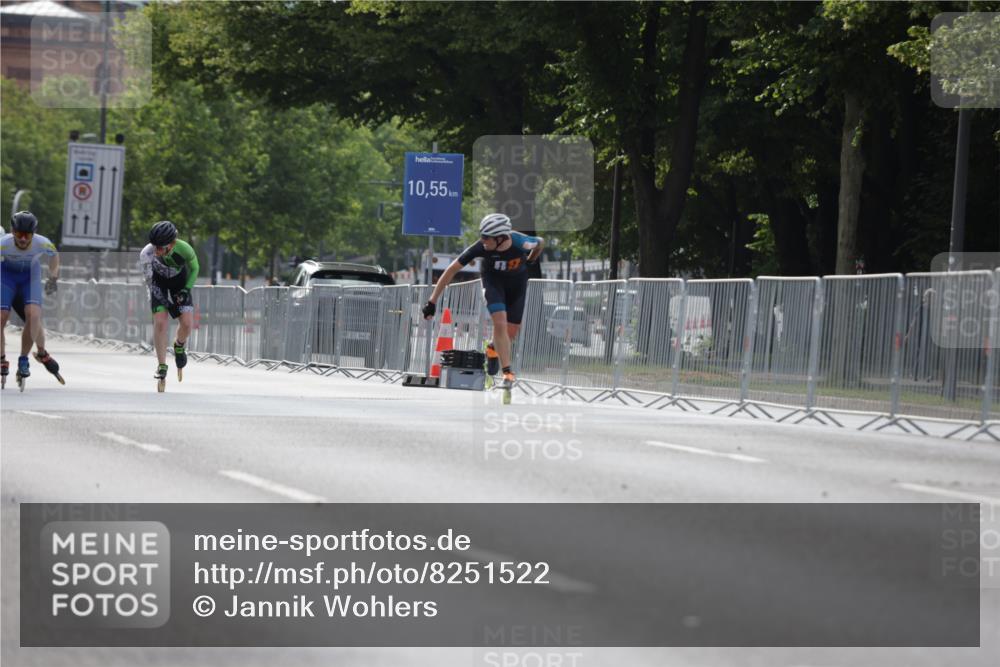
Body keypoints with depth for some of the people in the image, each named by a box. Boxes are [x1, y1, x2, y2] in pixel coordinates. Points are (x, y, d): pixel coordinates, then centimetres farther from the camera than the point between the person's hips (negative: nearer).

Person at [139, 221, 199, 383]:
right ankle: (161, 366, -6)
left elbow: (194, 269, -10)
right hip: (158, 281, -1)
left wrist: (186, 289, -19)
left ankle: (179, 345, 24)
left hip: (179, 280, 1)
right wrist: (167, 302, -25)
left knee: (187, 323, -11)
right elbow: (150, 282, -22)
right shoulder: (147, 254, -35)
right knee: (160, 322, -17)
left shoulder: (185, 249, -33)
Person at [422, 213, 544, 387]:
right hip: (493, 279, -1)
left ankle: (493, 349, 38)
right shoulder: (481, 247, -33)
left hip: (517, 282, 1)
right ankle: (507, 372, -13)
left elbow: (541, 242, -10)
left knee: (511, 333, 4)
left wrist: (531, 260, 10)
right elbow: (452, 269, -24)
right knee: (500, 323, -21)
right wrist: (432, 301, -22)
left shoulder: (521, 243, -36)